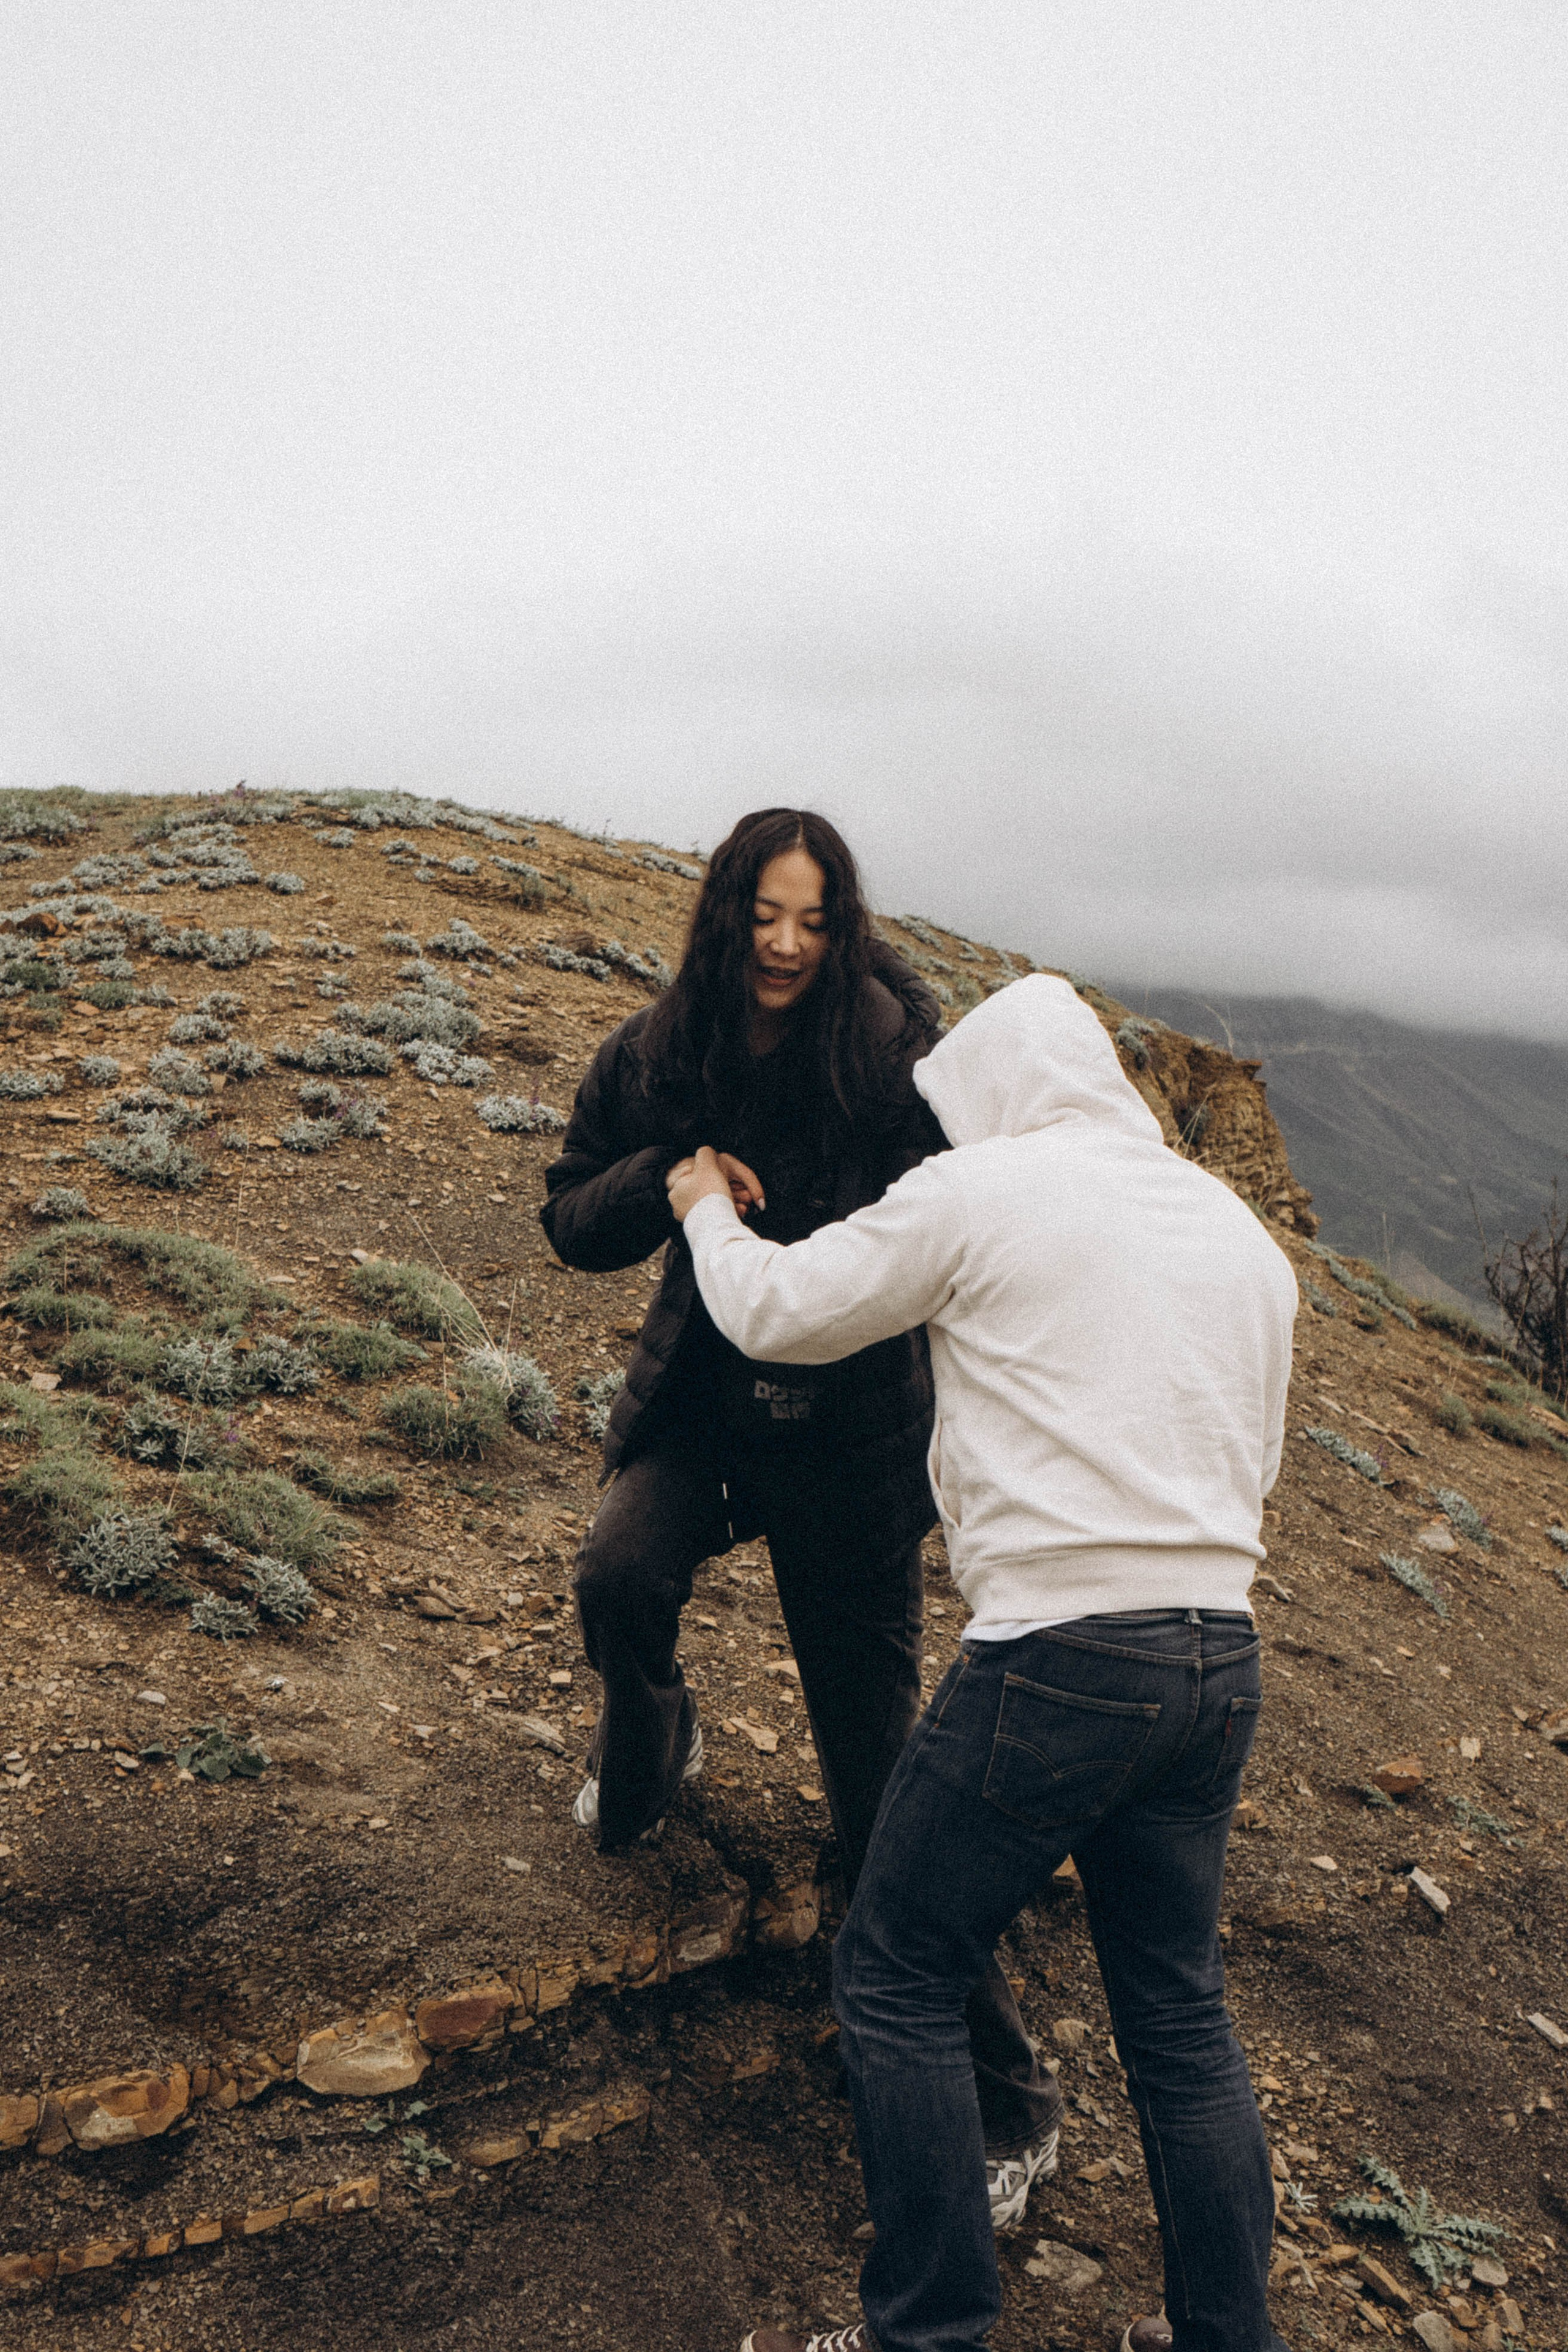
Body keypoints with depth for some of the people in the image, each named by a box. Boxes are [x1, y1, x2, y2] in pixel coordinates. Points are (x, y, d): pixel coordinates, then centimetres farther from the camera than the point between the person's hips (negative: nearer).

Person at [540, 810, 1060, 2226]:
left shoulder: (892, 1052, -15)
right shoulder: (656, 1057, -4)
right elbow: (572, 1222, 3)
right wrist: (670, 1175, -17)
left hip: (850, 1424, -3)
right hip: (704, 1397, 3)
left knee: (880, 1769, -2)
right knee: (621, 1578, -25)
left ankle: (1006, 2095, 13)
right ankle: (651, 1746, 16)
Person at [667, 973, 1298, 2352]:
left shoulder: (982, 1192, -5)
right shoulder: (1242, 1231, 14)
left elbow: (777, 1314, 5)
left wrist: (708, 1212, 23)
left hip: (1058, 1658, -7)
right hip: (1223, 1665, 7)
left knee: (897, 1985, 9)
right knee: (1180, 2017, 20)